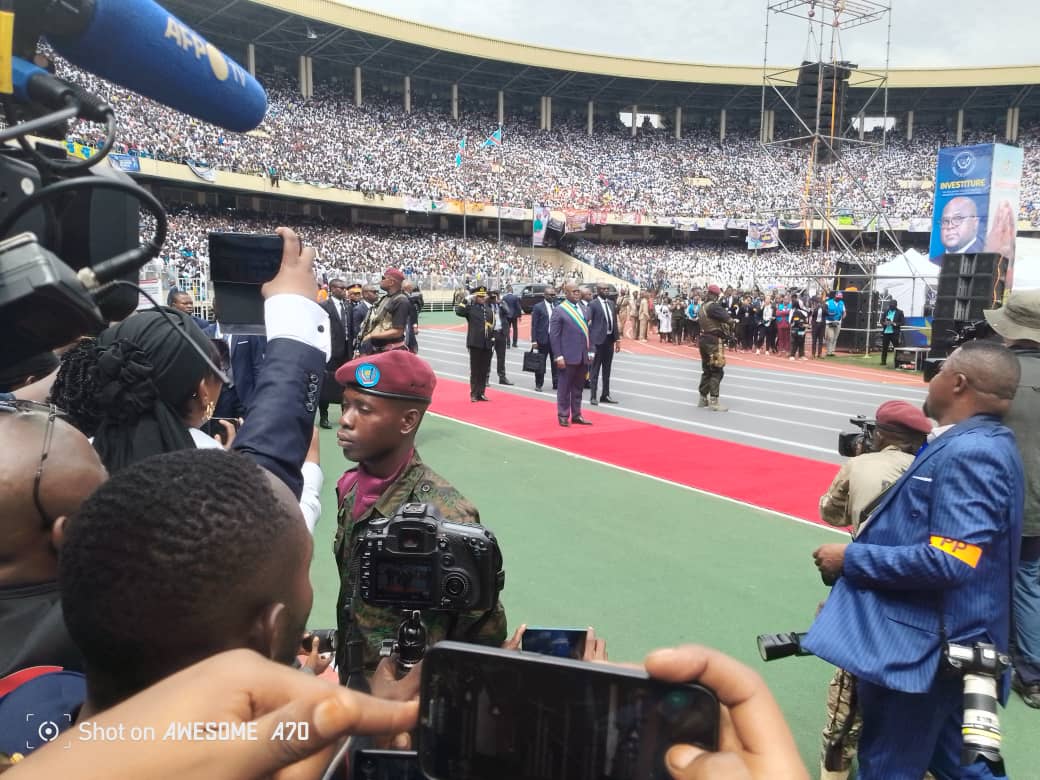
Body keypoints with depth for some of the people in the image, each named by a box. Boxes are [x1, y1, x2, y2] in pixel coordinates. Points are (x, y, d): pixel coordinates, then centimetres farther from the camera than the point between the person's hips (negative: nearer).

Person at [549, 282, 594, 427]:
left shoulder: (583, 308, 12)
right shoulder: (559, 310, -6)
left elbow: (587, 332, 16)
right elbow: (554, 335, -9)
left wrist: (590, 351, 10)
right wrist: (559, 356, -14)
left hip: (583, 356, 6)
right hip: (568, 357, -6)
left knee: (578, 388, 12)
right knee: (565, 388, 3)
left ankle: (576, 415, 21)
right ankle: (563, 416, 12)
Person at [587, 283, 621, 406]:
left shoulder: (611, 303, 11)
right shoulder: (593, 304, -9)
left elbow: (614, 322, 14)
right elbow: (588, 324, -11)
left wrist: (617, 339, 10)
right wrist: (590, 342, -15)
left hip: (610, 339, 6)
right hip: (598, 340, -6)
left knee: (607, 369, 12)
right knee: (595, 370, 1)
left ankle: (605, 395, 21)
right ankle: (593, 396, 7)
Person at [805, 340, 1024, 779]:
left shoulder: (968, 454, -24)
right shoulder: (985, 444, 9)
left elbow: (947, 562, -30)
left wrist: (850, 558, -21)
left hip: (921, 646, -10)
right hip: (945, 640, 10)